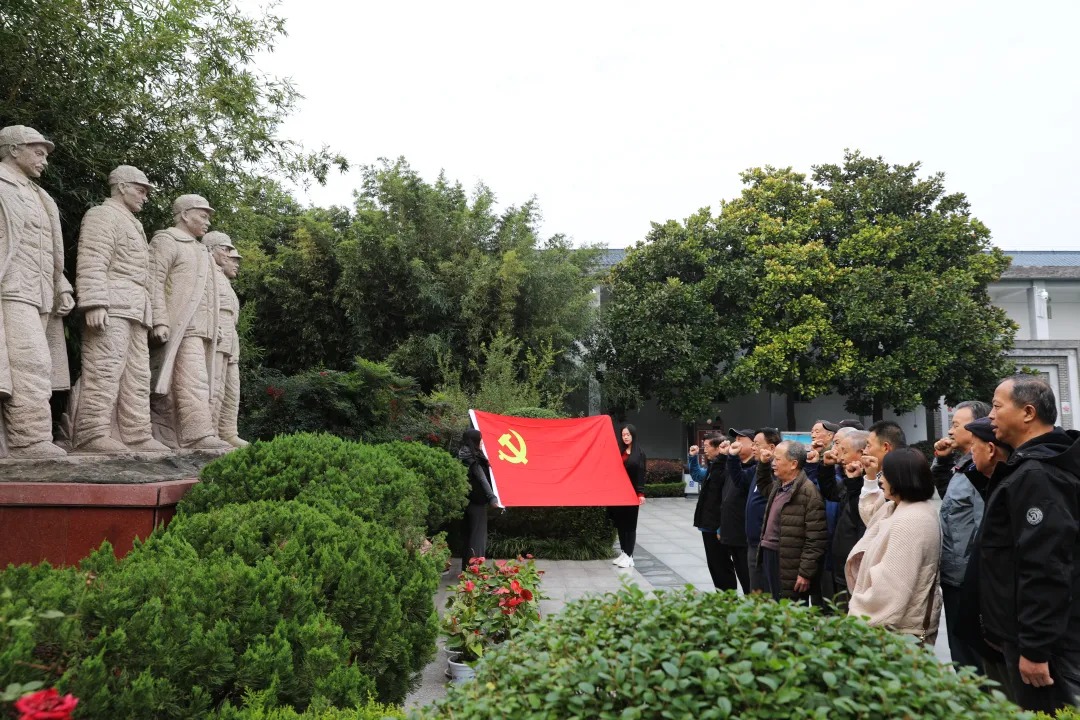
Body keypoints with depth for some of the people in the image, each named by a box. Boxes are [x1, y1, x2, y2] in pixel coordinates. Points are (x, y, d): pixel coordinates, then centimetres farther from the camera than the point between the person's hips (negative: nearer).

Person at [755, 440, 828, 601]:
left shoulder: (809, 492, -17)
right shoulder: (778, 485, 10)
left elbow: (816, 539, -19)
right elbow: (763, 486, 36)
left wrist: (805, 573, -18)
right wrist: (763, 463, 17)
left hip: (788, 566, -9)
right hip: (769, 555, 9)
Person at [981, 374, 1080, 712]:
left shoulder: (1036, 474, -21)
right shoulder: (1031, 466, 10)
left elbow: (1045, 569, -26)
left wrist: (1034, 647, -24)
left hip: (1044, 640, -10)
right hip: (1037, 631, 10)